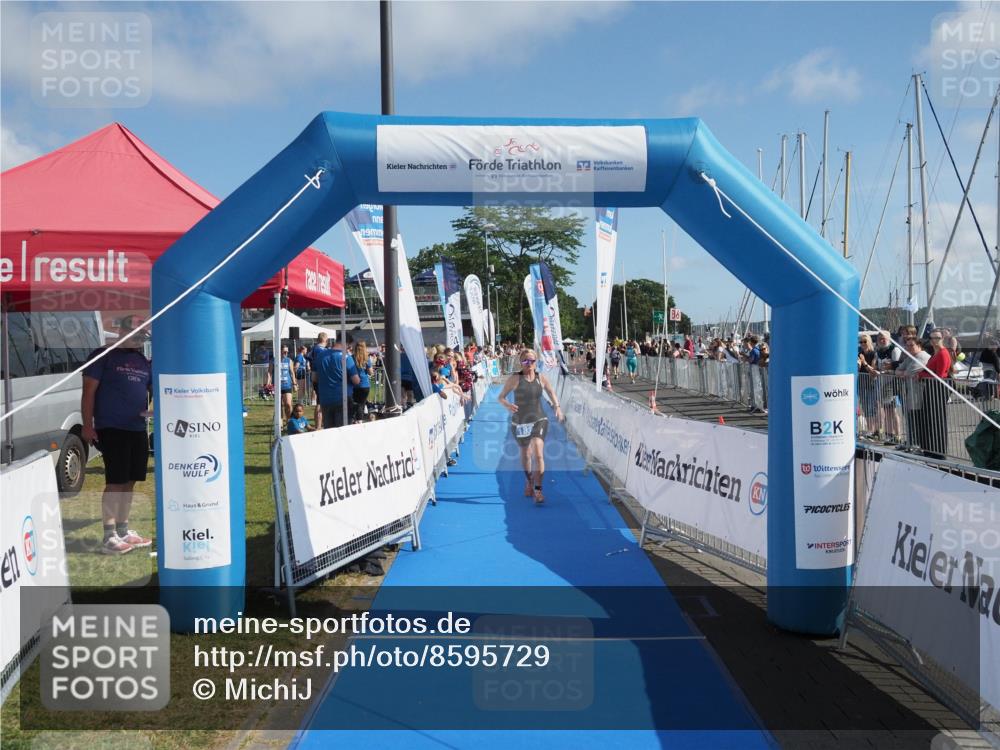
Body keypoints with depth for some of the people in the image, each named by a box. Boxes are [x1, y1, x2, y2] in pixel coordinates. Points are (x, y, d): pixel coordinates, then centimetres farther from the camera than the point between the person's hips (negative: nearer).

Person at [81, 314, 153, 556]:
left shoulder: (145, 361, 14)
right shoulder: (104, 356, -2)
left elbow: (155, 389, 19)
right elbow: (89, 391, -5)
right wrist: (87, 425, -11)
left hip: (138, 430, 6)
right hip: (111, 429, -6)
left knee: (129, 482, 11)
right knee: (115, 482, -7)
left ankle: (123, 530, 23)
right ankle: (109, 538, -2)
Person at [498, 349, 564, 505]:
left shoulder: (541, 378, -1)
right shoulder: (515, 378, -7)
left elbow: (551, 392, 16)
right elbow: (500, 397, -6)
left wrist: (557, 407, -1)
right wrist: (507, 405, -28)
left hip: (539, 420, 0)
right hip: (519, 422, 0)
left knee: (538, 453, -18)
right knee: (525, 454, 16)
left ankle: (538, 490, -14)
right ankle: (529, 482, 44)